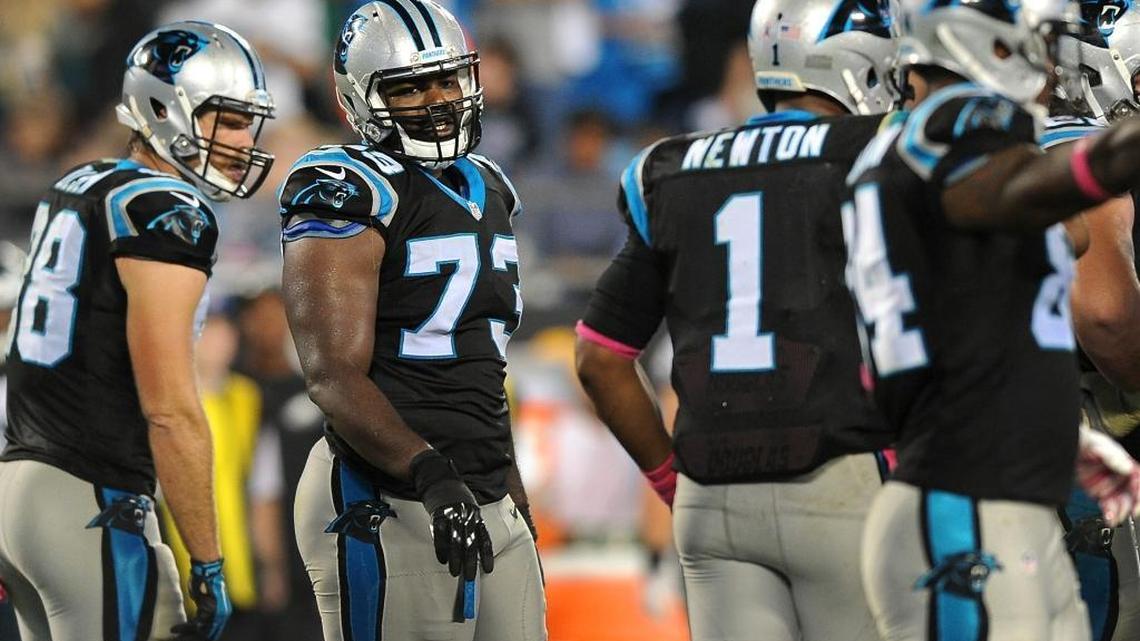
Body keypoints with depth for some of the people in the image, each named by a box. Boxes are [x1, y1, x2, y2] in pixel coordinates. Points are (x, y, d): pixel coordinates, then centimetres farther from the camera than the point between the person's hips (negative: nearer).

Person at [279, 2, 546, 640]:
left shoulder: (487, 191, 16)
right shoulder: (351, 197, -10)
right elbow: (335, 377, -19)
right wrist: (430, 473, -32)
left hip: (490, 507, 8)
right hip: (388, 509, -8)